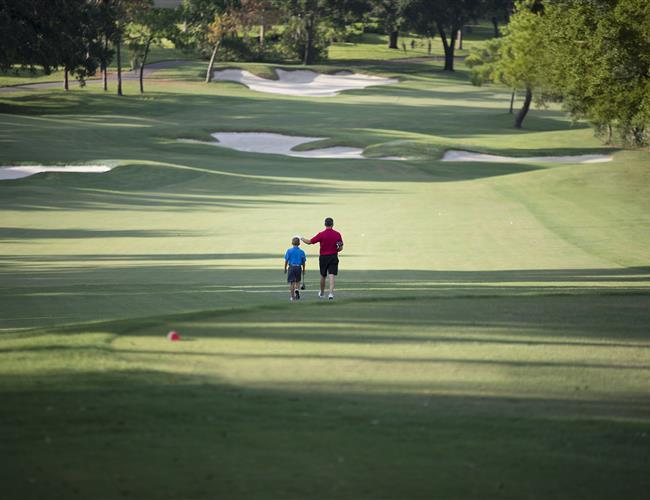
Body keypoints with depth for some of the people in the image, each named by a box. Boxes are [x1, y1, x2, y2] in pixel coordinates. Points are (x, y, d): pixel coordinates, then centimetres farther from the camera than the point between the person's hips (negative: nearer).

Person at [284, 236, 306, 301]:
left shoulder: (289, 251, -2)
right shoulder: (301, 252, 1)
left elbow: (286, 261, -2)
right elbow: (303, 262, 5)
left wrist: (285, 269, 9)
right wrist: (303, 270, 18)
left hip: (291, 267, -1)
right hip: (298, 268, 1)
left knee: (291, 282, 4)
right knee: (298, 281, 16)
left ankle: (292, 296, 5)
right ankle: (297, 289, -13)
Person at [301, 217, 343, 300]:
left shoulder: (321, 234, -10)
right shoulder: (337, 234, -4)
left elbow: (309, 242, -5)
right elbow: (340, 248, 0)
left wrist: (302, 238, 12)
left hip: (323, 257, 0)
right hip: (333, 257, 0)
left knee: (323, 276, 16)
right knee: (331, 276, -6)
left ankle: (322, 293, 33)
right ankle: (331, 293, -21)